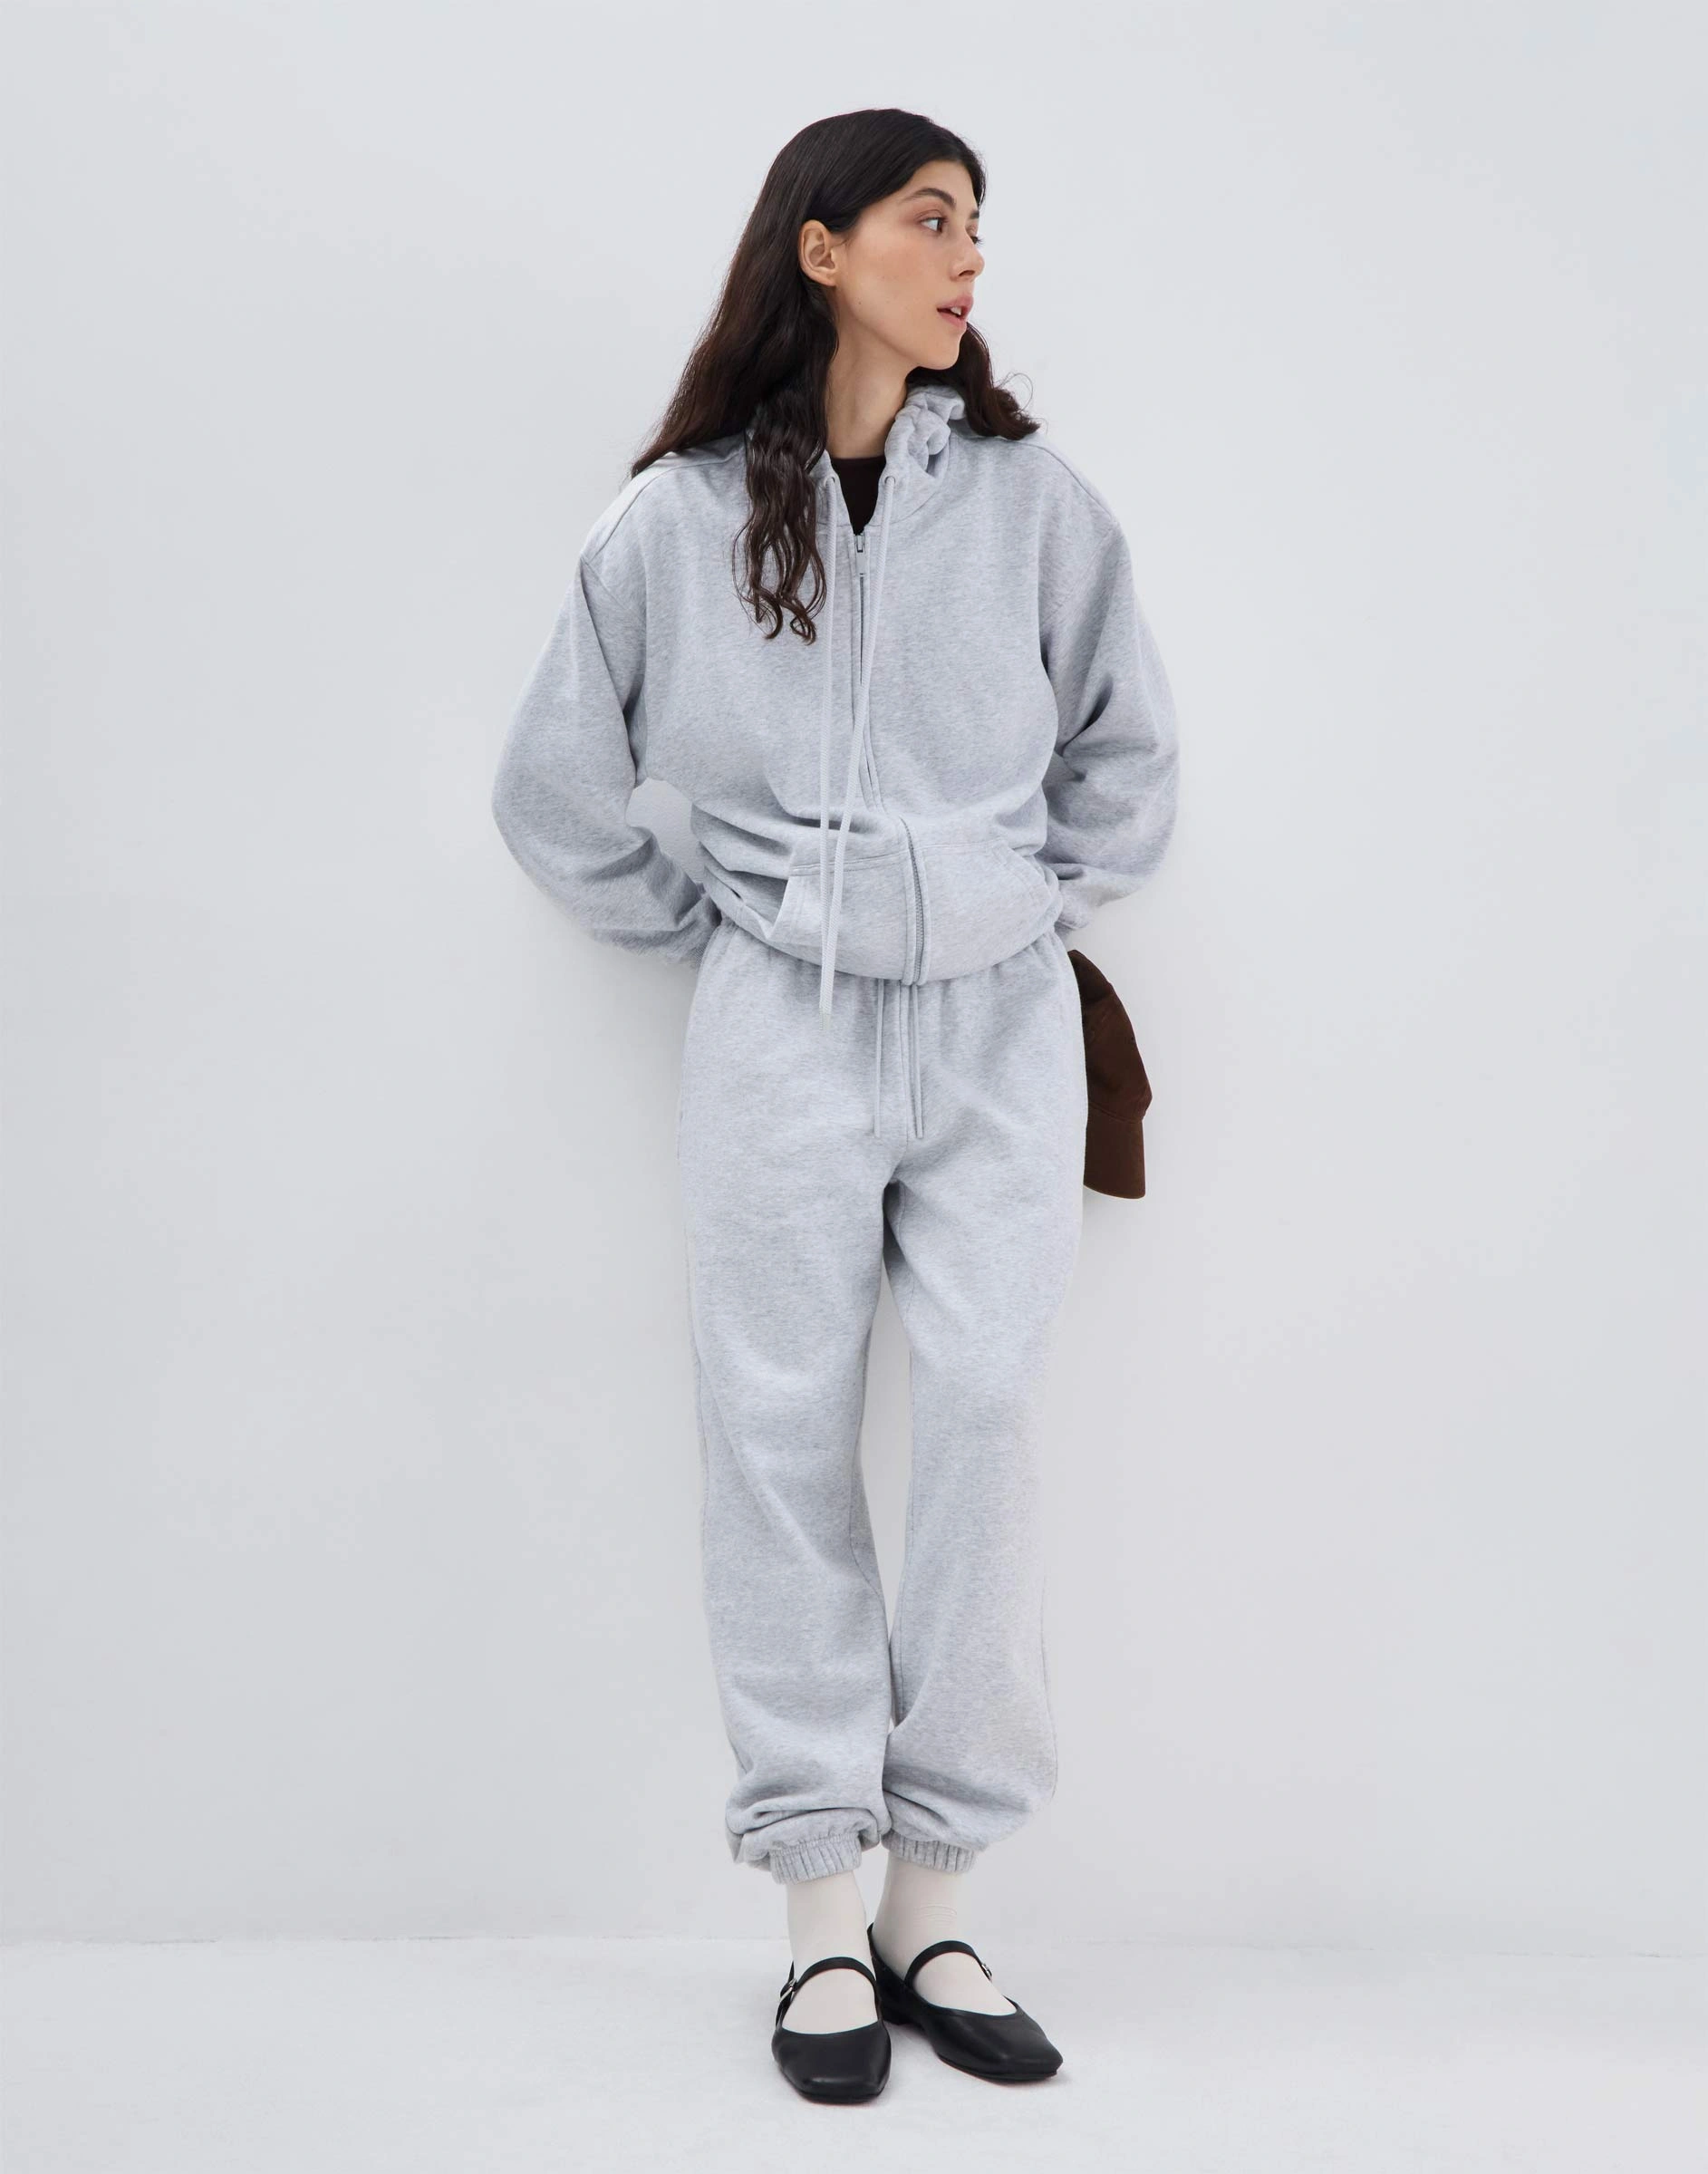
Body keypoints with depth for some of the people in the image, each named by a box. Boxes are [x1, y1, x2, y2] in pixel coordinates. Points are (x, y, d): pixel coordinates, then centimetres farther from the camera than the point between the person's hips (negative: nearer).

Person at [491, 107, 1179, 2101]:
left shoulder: (1032, 497, 4)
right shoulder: (678, 521, 2)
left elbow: (1131, 743, 16)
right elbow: (553, 790, 10)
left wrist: (1047, 908, 9)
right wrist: (706, 934, 7)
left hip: (1001, 1024, 1)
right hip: (783, 1031, 0)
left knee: (982, 1424, -5)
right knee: (784, 1446, -1)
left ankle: (934, 1904, 8)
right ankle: (824, 1920, 11)